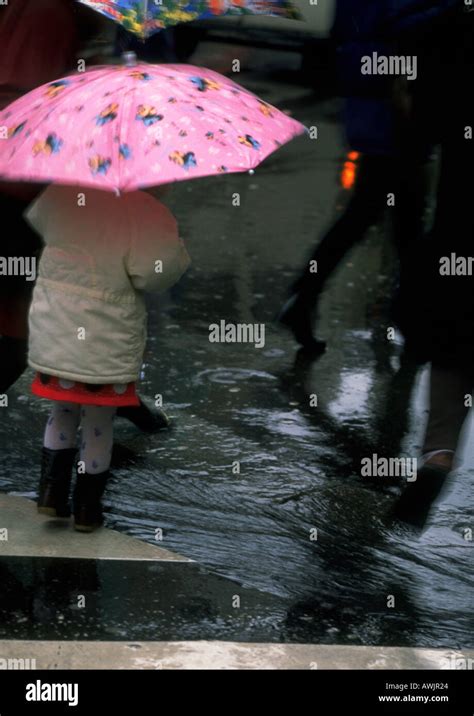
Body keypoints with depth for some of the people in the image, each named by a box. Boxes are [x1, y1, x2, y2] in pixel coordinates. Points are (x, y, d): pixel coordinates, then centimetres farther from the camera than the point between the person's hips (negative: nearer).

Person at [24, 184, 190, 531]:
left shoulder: (59, 194, -2)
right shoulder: (141, 209, -17)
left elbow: (34, 217, 20)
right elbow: (153, 273, -21)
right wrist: (180, 249, -3)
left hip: (54, 333, 4)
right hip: (107, 341, -4)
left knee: (63, 412, 24)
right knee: (98, 424, 12)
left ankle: (52, 492, 20)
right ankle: (87, 509, 21)